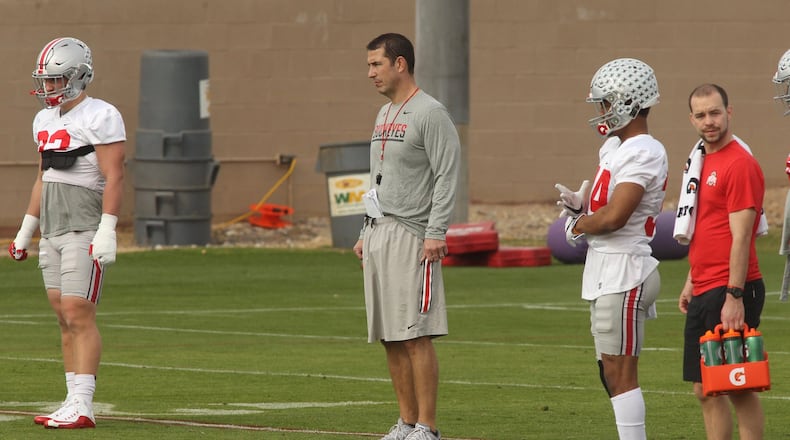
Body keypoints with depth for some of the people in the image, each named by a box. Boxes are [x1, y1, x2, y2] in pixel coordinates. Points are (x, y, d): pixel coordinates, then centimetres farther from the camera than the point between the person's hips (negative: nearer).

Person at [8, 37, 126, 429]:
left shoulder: (100, 118, -10)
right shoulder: (45, 120, 16)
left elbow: (113, 178, -15)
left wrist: (106, 231, -22)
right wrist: (25, 232, 24)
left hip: (85, 232, -8)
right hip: (53, 231, 8)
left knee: (78, 315, -12)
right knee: (64, 319, 6)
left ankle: (81, 407, -14)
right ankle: (74, 404, 8)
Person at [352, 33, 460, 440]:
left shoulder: (430, 114, -9)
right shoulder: (384, 115, 19)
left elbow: (447, 176, -14)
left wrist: (435, 233, -19)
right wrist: (366, 233, 20)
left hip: (410, 238, -9)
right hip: (379, 235, 9)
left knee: (416, 337, -10)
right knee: (390, 338, 8)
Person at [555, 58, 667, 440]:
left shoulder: (643, 154, -16)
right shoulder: (615, 147, 15)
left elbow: (614, 217, -25)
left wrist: (578, 225, -7)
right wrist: (580, 203, 1)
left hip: (623, 272, -10)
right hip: (604, 270, 10)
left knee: (620, 375, -8)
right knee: (611, 375, 13)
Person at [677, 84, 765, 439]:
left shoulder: (739, 164, -13)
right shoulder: (705, 161, 16)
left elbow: (740, 237, -18)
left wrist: (734, 296, -21)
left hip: (729, 291, -9)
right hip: (704, 293, 9)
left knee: (739, 389, -6)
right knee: (705, 390, 10)